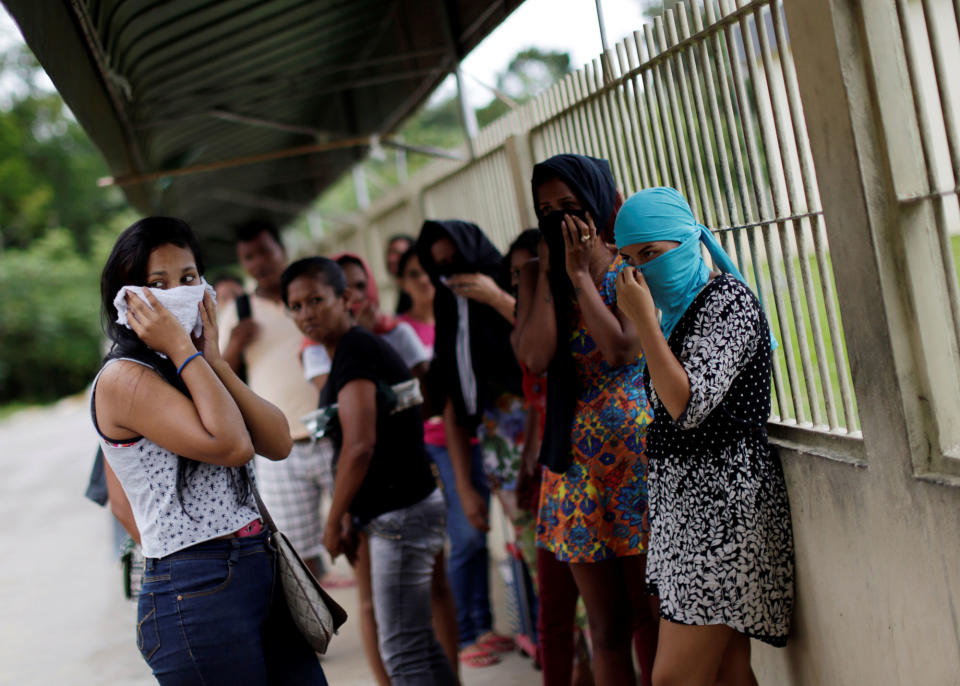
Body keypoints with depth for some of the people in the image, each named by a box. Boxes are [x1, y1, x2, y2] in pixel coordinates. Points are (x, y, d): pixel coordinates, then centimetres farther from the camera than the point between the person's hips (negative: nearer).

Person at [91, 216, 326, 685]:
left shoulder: (192, 370, 16)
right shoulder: (123, 378, -11)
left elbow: (278, 444, 3)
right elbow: (230, 445, -22)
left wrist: (214, 360, -4)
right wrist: (183, 350, -14)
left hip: (262, 573, 8)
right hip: (198, 594, -8)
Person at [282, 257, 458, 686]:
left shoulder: (354, 350, -14)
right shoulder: (364, 346, 17)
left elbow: (359, 446, -22)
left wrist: (333, 522, -12)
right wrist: (349, 514, 19)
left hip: (400, 514, -10)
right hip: (403, 508, 10)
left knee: (402, 652, -7)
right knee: (419, 646, 16)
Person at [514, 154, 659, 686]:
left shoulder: (629, 269, -3)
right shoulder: (547, 282, 9)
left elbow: (620, 349, -20)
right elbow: (535, 357, -9)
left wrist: (581, 274, -13)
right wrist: (549, 273, -5)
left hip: (634, 448, -4)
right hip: (575, 458, 4)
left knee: (649, 617, 5)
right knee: (605, 626, 11)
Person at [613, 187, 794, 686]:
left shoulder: (727, 299, -10)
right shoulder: (678, 308, 16)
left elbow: (688, 405, -20)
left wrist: (645, 320, -17)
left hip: (721, 506, -9)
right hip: (685, 503, 9)